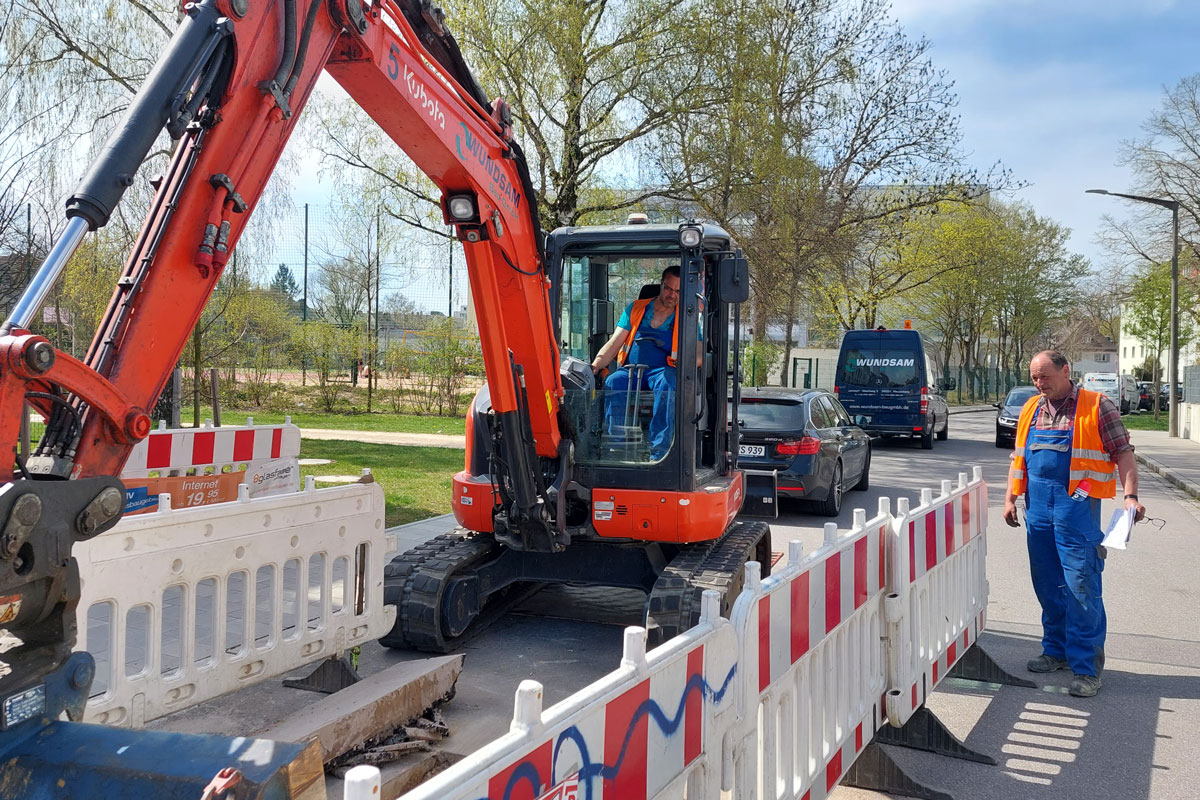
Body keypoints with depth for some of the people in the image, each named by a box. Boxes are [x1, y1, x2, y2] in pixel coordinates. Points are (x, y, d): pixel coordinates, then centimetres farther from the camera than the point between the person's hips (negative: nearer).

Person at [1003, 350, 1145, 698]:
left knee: (1081, 586, -6)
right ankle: (1056, 650, 28)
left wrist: (1130, 495, -15)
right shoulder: (1030, 410, 13)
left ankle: (1086, 666, 1)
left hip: (1077, 507, -5)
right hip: (1038, 508, 6)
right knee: (1047, 586, 13)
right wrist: (1010, 498, 11)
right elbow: (1018, 457, 18)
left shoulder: (1096, 407, -2)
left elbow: (1123, 453, -3)